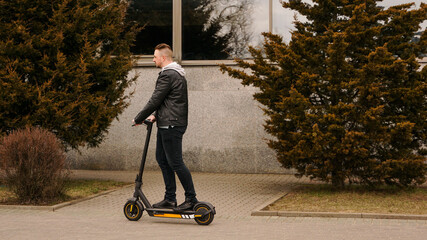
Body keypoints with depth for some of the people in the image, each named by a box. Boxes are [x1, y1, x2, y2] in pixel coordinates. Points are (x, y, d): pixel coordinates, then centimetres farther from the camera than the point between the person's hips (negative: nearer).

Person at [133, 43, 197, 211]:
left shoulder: (168, 75, -16)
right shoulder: (177, 74, 18)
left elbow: (155, 100, -15)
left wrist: (139, 119, -5)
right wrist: (156, 116, 13)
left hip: (171, 125, -11)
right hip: (167, 124, 11)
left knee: (175, 162, -8)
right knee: (162, 159, 13)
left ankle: (191, 198, -3)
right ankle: (170, 198, 16)